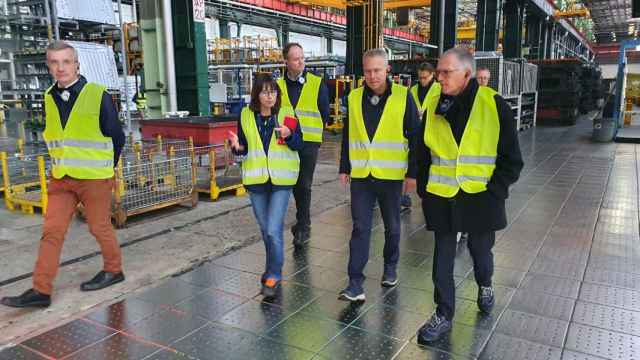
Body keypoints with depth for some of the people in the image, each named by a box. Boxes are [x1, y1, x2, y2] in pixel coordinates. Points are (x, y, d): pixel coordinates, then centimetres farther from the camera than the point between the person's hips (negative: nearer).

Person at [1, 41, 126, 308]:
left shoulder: (98, 96, -10)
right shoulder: (49, 98, 5)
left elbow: (117, 137, -2)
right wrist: (63, 165, 16)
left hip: (94, 178, -5)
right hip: (61, 179, 5)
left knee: (99, 227, 7)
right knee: (51, 232, 3)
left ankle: (113, 270, 28)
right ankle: (41, 290, 10)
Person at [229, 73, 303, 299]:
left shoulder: (286, 113, -3)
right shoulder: (246, 116, 3)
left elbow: (299, 144, -3)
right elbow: (243, 148, 6)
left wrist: (289, 135, -23)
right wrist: (237, 146, -16)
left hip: (281, 179, -3)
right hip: (256, 179, 3)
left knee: (273, 230, -10)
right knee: (265, 229, 16)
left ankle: (273, 275, 5)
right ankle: (274, 267, 36)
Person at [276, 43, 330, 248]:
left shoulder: (317, 84, 0)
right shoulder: (278, 85, 5)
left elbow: (325, 113, 6)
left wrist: (314, 131, 6)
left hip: (309, 142, -3)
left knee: (304, 185, -5)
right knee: (295, 184, 12)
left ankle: (302, 226, 4)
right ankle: (303, 221, 28)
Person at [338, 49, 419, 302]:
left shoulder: (403, 96, -5)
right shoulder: (354, 98, 4)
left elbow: (415, 137, -3)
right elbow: (347, 136, 10)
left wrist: (413, 172, -6)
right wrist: (344, 168, 9)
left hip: (391, 175, -1)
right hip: (360, 175, 2)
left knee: (392, 226, 14)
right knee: (360, 228, 0)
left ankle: (390, 267, 36)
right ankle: (355, 283, 3)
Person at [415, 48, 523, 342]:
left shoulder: (493, 105, -10)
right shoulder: (433, 104, -1)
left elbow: (511, 159, -4)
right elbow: (422, 152, 9)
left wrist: (494, 191, -9)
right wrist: (424, 189, 4)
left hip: (480, 197, -2)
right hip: (441, 197, 2)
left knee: (480, 249, 18)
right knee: (443, 257, 7)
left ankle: (484, 285, 50)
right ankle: (443, 315, 23)